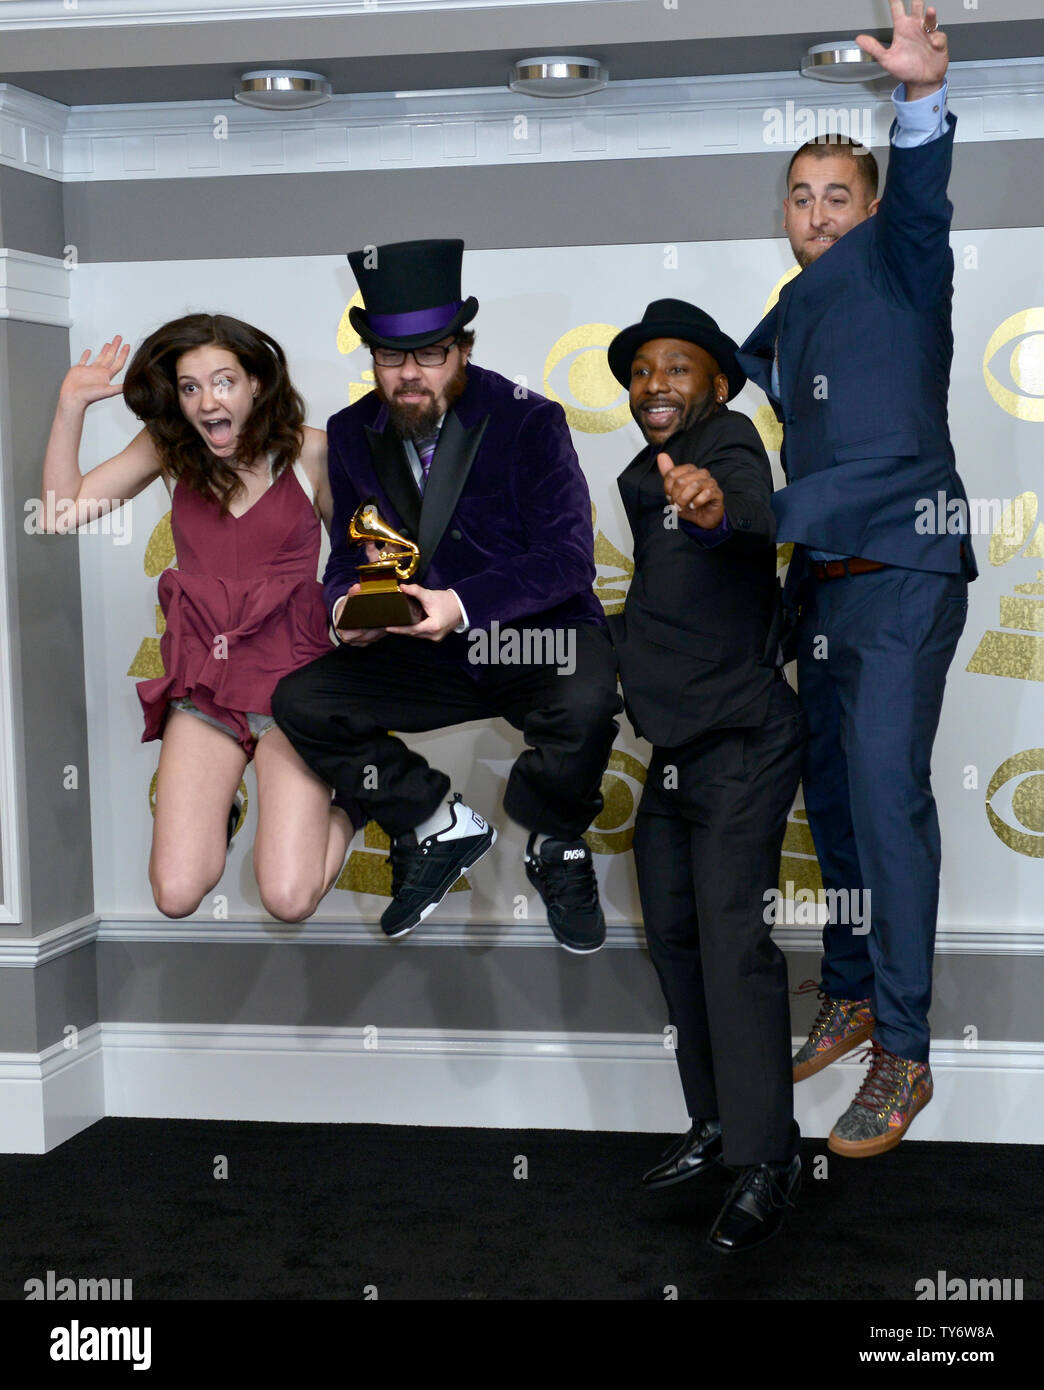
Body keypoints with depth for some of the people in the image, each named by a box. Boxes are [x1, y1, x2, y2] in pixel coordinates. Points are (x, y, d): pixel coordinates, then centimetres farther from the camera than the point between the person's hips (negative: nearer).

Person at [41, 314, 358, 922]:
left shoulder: (310, 451, -3)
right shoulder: (168, 448, 4)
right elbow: (62, 512, -2)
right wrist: (72, 406, -8)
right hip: (203, 683, 3)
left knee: (289, 900, -14)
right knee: (176, 895, -9)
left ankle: (343, 806, 18)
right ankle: (217, 807, 24)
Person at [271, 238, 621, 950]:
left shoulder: (529, 420, -10)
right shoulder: (353, 433, 4)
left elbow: (568, 557, -17)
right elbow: (350, 551, 10)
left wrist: (462, 605, -31)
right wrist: (348, 605, -16)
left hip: (543, 633, -4)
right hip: (428, 654, 4)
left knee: (586, 705, -37)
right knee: (299, 701, -15)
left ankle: (556, 850, -3)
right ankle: (443, 827, 4)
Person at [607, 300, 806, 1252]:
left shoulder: (729, 444, -12)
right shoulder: (635, 481, 15)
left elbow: (757, 516, -39)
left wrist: (719, 508, -59)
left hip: (741, 748, -9)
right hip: (668, 757, 9)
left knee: (735, 944, -14)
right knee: (673, 937, 12)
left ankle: (769, 1161, -7)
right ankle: (715, 1124, 24)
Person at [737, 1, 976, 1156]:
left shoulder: (892, 268, -2)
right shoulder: (790, 314, 18)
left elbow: (921, 201, -23)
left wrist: (921, 96, -42)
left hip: (900, 576, -8)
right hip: (821, 584, 8)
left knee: (886, 788, -17)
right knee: (828, 790, 13)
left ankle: (904, 1052, -12)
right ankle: (850, 994, 27)